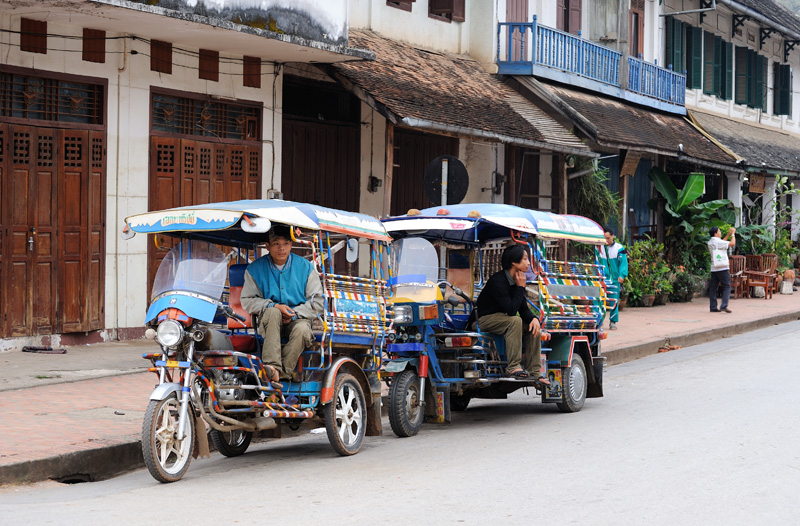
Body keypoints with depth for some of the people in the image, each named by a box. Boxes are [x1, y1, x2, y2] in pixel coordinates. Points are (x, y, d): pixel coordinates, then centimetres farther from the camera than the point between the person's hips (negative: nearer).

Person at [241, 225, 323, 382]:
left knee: (302, 330, -35)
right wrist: (274, 306, -13)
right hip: (268, 321, 0)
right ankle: (272, 366, -52)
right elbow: (247, 301, 3)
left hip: (297, 319, 0)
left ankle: (282, 373, -38)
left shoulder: (305, 267, 4)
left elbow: (317, 301, 4)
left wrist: (294, 314, -12)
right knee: (273, 312, -37)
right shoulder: (255, 269, 4)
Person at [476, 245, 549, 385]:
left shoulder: (517, 280, 2)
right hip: (485, 319, -9)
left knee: (532, 326, -5)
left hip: (501, 318, 9)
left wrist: (533, 318, -16)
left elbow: (523, 309, 5)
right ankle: (513, 367, -32)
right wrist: (520, 288, -23)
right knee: (515, 321, -32)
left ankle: (534, 372, -5)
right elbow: (511, 310, -30)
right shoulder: (498, 281, -25)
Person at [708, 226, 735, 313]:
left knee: (713, 288, 6)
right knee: (727, 287, -3)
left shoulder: (710, 242, 11)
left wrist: (728, 234, 26)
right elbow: (732, 243, -13)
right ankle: (724, 306, -14)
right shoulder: (718, 242, -13)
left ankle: (713, 307, 5)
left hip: (714, 269, 8)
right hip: (723, 268, -8)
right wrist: (733, 234, 1)